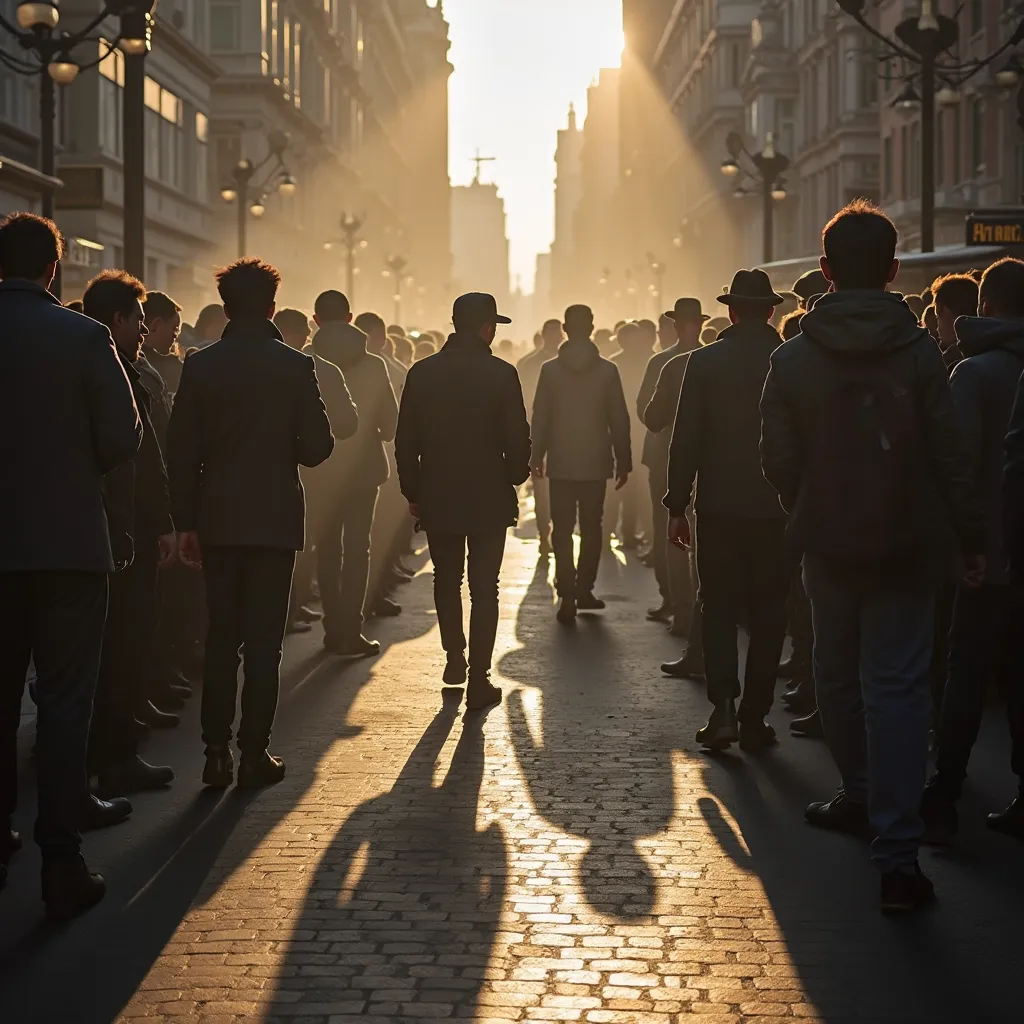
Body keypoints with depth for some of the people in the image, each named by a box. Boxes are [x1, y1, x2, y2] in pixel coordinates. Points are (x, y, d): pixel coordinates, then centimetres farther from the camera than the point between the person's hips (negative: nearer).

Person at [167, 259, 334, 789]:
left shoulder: (199, 366, -1)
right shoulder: (295, 366, -7)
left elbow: (181, 450, -1)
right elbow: (317, 446, -7)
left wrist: (186, 521, 6)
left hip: (217, 521, 2)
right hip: (275, 520, -2)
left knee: (220, 638, 11)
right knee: (263, 639, 2)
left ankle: (216, 751, 9)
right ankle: (254, 753, 2)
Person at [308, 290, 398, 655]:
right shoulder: (372, 365, -7)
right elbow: (390, 423, -4)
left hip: (320, 469, 1)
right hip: (363, 465, -1)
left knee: (327, 547, 13)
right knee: (356, 548, 3)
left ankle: (334, 628, 14)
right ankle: (349, 632, -5)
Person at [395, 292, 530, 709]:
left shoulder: (421, 373, -1)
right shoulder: (501, 374, -10)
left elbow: (405, 440, 2)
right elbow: (518, 439, -9)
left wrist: (413, 491, 11)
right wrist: (513, 478, 8)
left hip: (437, 498, 3)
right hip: (489, 498, -3)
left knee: (446, 579, 21)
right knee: (484, 587, 3)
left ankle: (454, 659, 27)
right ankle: (478, 679, 1)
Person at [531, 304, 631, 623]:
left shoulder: (550, 369, -3)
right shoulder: (607, 370, -3)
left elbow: (540, 417, -2)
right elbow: (619, 419, -1)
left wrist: (537, 456, 6)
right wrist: (623, 461, 5)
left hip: (560, 463, 0)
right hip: (596, 462, 0)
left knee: (562, 529, 3)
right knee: (591, 528, 13)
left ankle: (568, 595, -6)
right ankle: (583, 590, 13)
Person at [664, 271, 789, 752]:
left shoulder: (704, 362, -4)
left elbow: (685, 438, -5)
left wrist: (676, 505, 1)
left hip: (719, 506, -1)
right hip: (776, 509, 1)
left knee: (718, 608, 7)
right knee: (767, 614, 8)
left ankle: (724, 705, -10)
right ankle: (755, 718, 10)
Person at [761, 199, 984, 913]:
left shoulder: (793, 359, -4)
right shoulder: (918, 352, -9)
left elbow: (778, 461, -2)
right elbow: (951, 458, -8)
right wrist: (972, 539, 1)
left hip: (828, 549, 2)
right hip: (907, 549, -1)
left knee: (839, 676, 21)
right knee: (898, 687, -2)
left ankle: (862, 797, 35)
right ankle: (897, 850, -10)